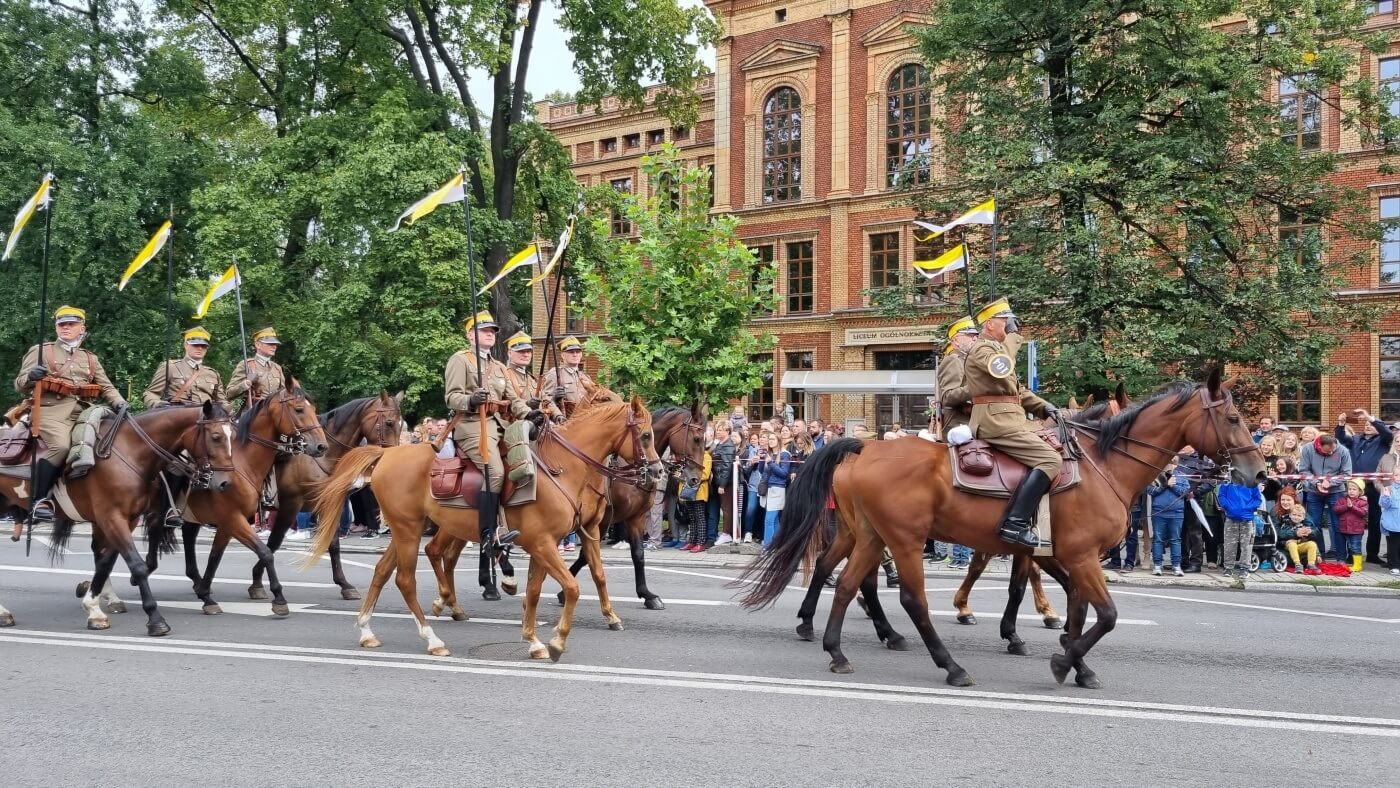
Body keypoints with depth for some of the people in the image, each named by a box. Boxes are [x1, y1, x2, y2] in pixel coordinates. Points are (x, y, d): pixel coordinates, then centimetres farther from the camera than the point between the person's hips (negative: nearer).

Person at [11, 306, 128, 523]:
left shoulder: (90, 358, 22)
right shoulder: (40, 351, 12)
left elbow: (106, 388, 18)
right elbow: (19, 385, 9)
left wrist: (120, 403, -4)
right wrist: (30, 377, -15)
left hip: (82, 411, 5)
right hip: (52, 409, -5)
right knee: (60, 445, -31)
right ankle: (38, 501, -25)